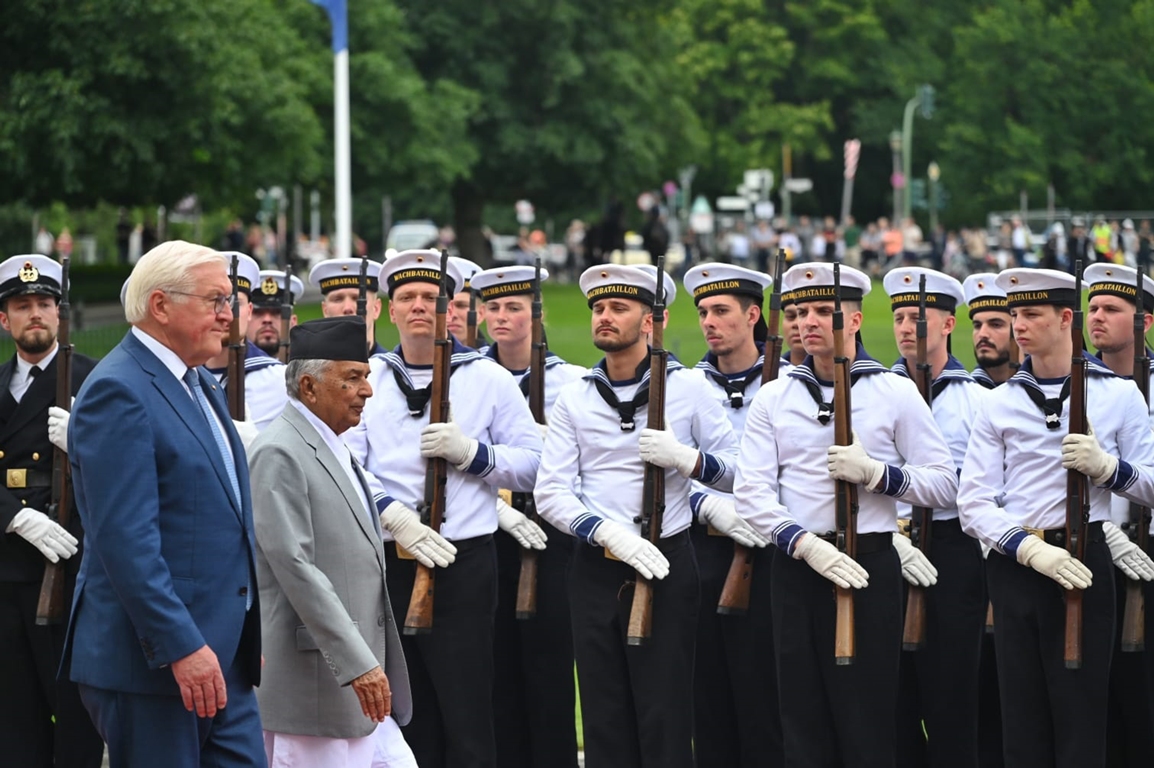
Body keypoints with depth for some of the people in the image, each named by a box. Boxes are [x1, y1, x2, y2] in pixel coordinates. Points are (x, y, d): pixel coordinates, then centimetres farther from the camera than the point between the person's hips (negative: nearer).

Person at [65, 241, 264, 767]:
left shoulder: (200, 384, 17)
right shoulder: (118, 392, -14)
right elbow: (125, 538, -21)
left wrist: (249, 635, 20)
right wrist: (181, 647, -24)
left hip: (223, 657, 9)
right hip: (152, 663, -9)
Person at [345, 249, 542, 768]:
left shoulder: (487, 378, 7)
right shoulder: (368, 379, 10)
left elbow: (533, 463, 4)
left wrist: (470, 452, -12)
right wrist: (395, 517, -16)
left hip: (464, 564, -2)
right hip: (387, 565, 2)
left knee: (467, 716, -3)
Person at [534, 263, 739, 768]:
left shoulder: (688, 387, 3)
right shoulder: (574, 399, 7)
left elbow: (736, 471, 3)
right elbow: (550, 494, -1)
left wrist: (685, 457, -17)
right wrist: (610, 534, -17)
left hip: (667, 565, -2)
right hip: (595, 570, 2)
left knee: (664, 717, -3)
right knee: (605, 718, 4)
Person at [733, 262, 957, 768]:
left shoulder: (895, 393, 3)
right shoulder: (773, 398, 8)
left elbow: (944, 484, 0)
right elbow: (752, 492, 0)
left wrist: (875, 473, -16)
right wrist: (806, 545, -15)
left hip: (868, 567, -2)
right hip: (794, 569, 2)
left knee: (867, 722, -2)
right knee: (803, 722, 5)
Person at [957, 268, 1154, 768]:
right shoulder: (999, 404, 7)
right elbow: (973, 502, -1)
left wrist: (1106, 467, -17)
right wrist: (1030, 549, -16)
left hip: (1083, 560, -2)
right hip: (1014, 567, 2)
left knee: (1079, 709, -2)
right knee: (1022, 714, 6)